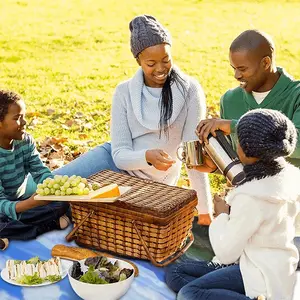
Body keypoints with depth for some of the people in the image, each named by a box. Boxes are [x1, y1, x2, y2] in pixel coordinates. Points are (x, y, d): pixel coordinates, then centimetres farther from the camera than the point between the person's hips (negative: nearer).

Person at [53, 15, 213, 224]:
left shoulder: (189, 90, -17)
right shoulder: (125, 92, -10)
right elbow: (120, 154, -14)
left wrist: (205, 210, -19)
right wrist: (147, 156, -36)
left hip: (151, 181, -2)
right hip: (118, 162, 3)